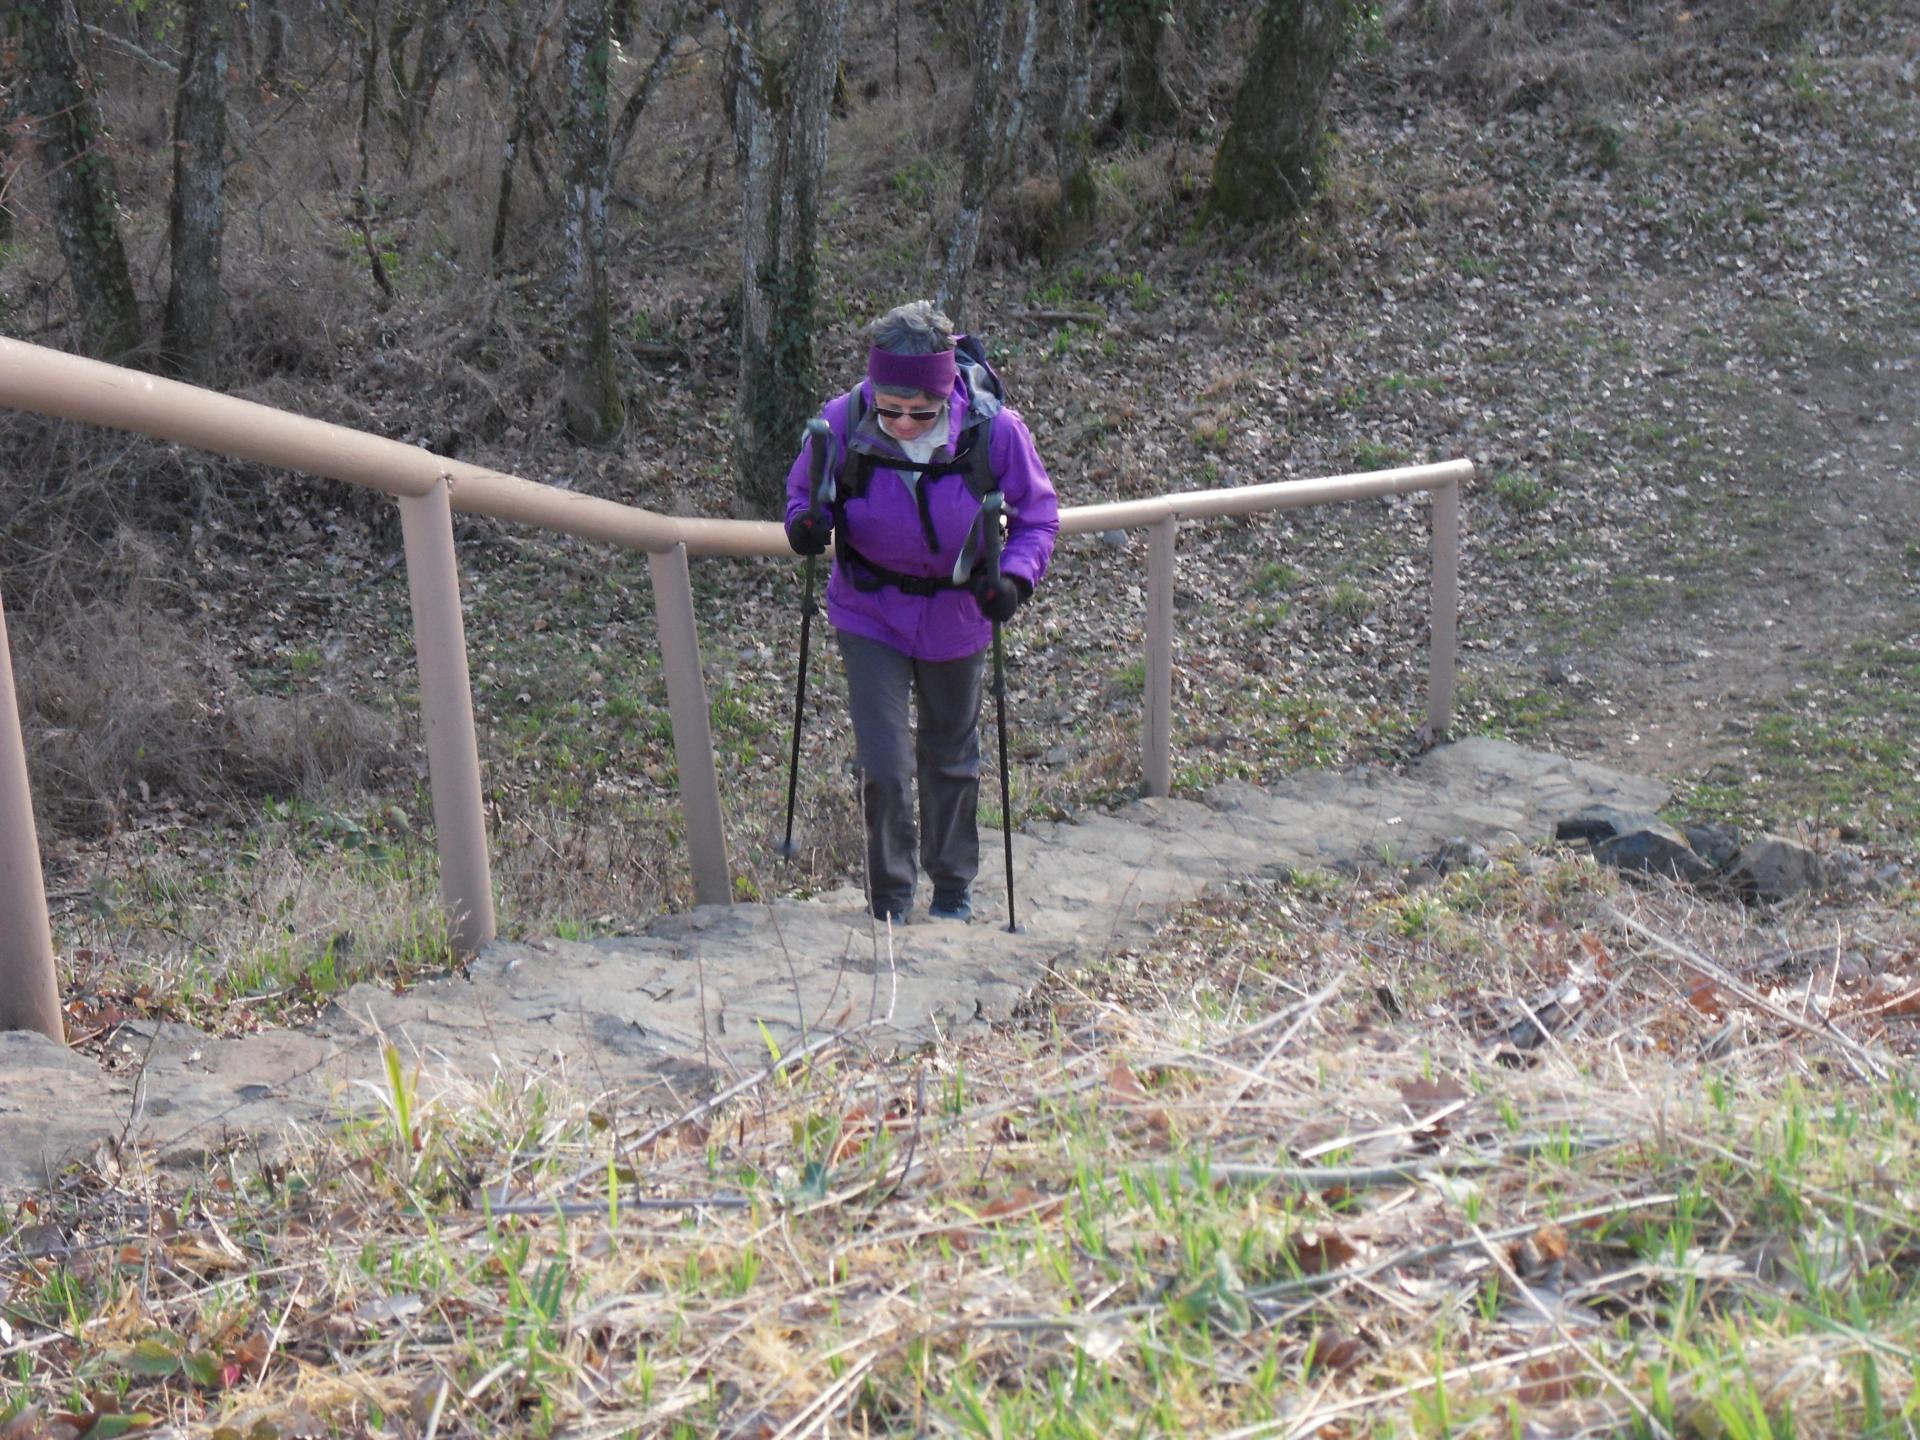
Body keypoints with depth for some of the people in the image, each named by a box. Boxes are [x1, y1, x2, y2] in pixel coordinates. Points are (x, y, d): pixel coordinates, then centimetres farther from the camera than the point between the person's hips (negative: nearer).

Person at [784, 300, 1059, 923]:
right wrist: (804, 522, -25)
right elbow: (803, 488, -2)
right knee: (883, 766, -8)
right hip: (871, 615, -1)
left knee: (952, 758, 18)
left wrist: (1014, 575, -25)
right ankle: (890, 899, 16)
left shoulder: (993, 429, -21)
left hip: (956, 618, 1)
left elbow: (1038, 513, -7)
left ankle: (953, 888, 41)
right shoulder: (844, 421, -21)